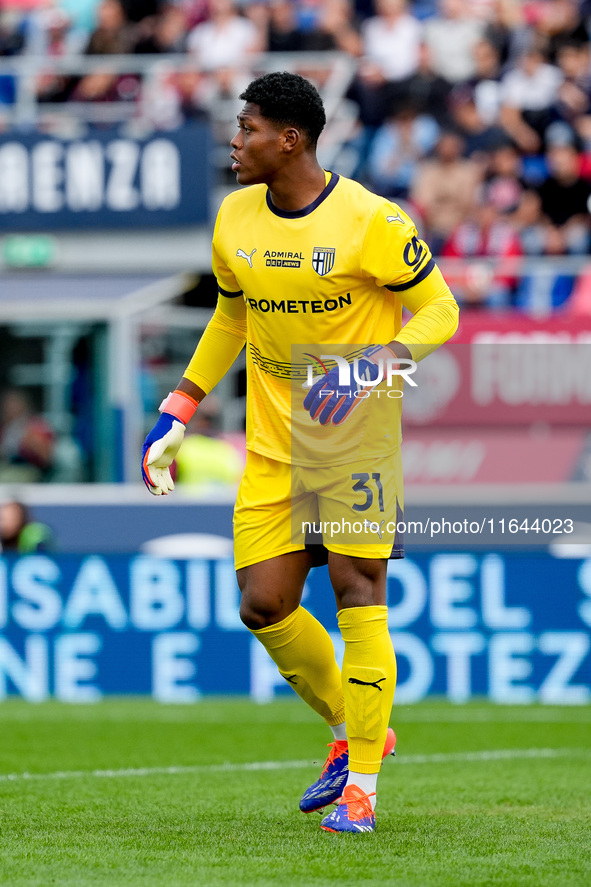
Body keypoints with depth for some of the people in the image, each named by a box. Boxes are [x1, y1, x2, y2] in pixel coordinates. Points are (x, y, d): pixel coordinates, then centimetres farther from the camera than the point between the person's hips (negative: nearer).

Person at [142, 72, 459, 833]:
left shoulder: (370, 221, -13)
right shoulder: (235, 219, 5)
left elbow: (438, 312, -7)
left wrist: (370, 368, -23)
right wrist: (180, 408, 17)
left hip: (357, 436, -5)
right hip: (274, 446, 6)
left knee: (357, 591, -9)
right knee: (263, 608, -1)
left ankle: (362, 785, 0)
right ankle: (352, 733, 22)